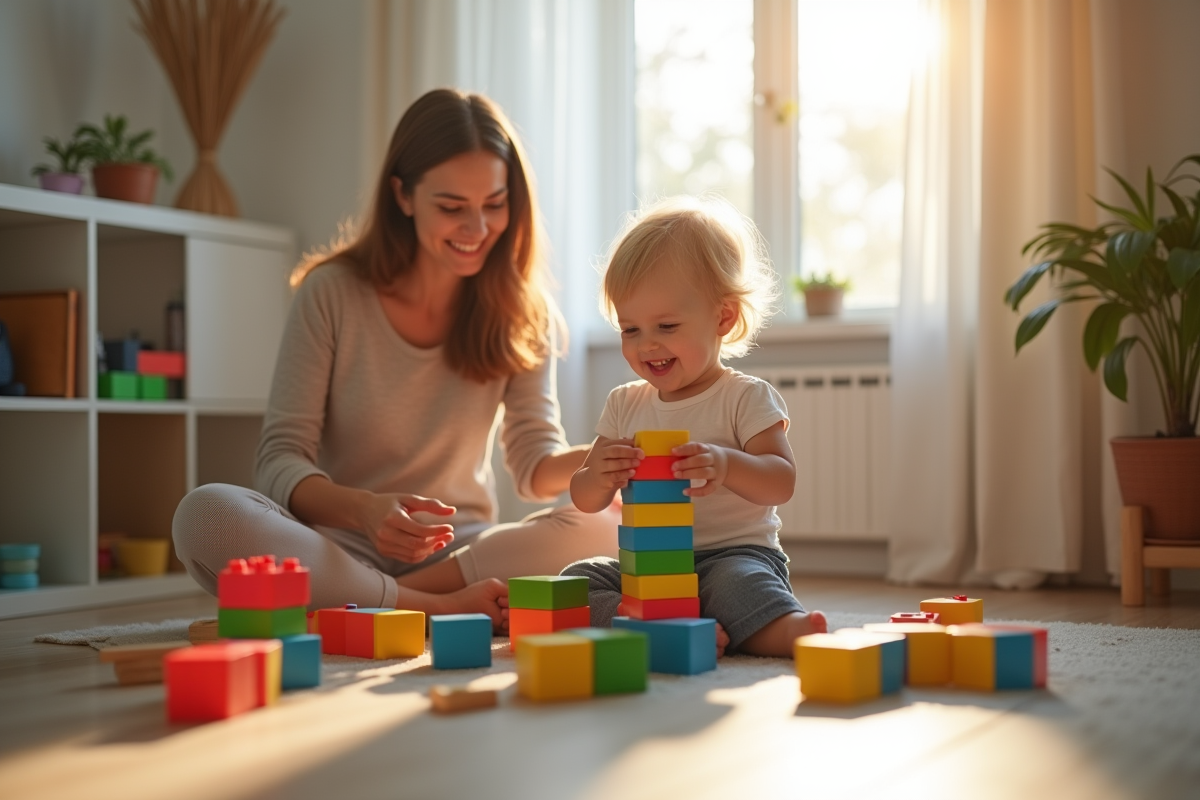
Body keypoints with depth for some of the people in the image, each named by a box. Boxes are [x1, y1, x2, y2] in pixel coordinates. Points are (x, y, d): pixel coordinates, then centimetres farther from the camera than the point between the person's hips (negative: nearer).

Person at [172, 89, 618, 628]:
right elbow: (279, 460, -9)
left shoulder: (520, 311, 3)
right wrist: (365, 510, -30)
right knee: (206, 514, -30)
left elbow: (536, 466, -2)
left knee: (601, 533, -27)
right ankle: (444, 609, -28)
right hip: (342, 548, -1)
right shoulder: (331, 292, -5)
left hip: (461, 552, 2)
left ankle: (358, 608, -24)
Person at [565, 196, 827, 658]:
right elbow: (585, 500, 9)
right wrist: (599, 477, -17)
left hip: (735, 554, -5)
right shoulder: (624, 405, 12)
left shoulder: (746, 399, -2)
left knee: (738, 582, -36)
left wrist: (726, 466, -35)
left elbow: (781, 482, -13)